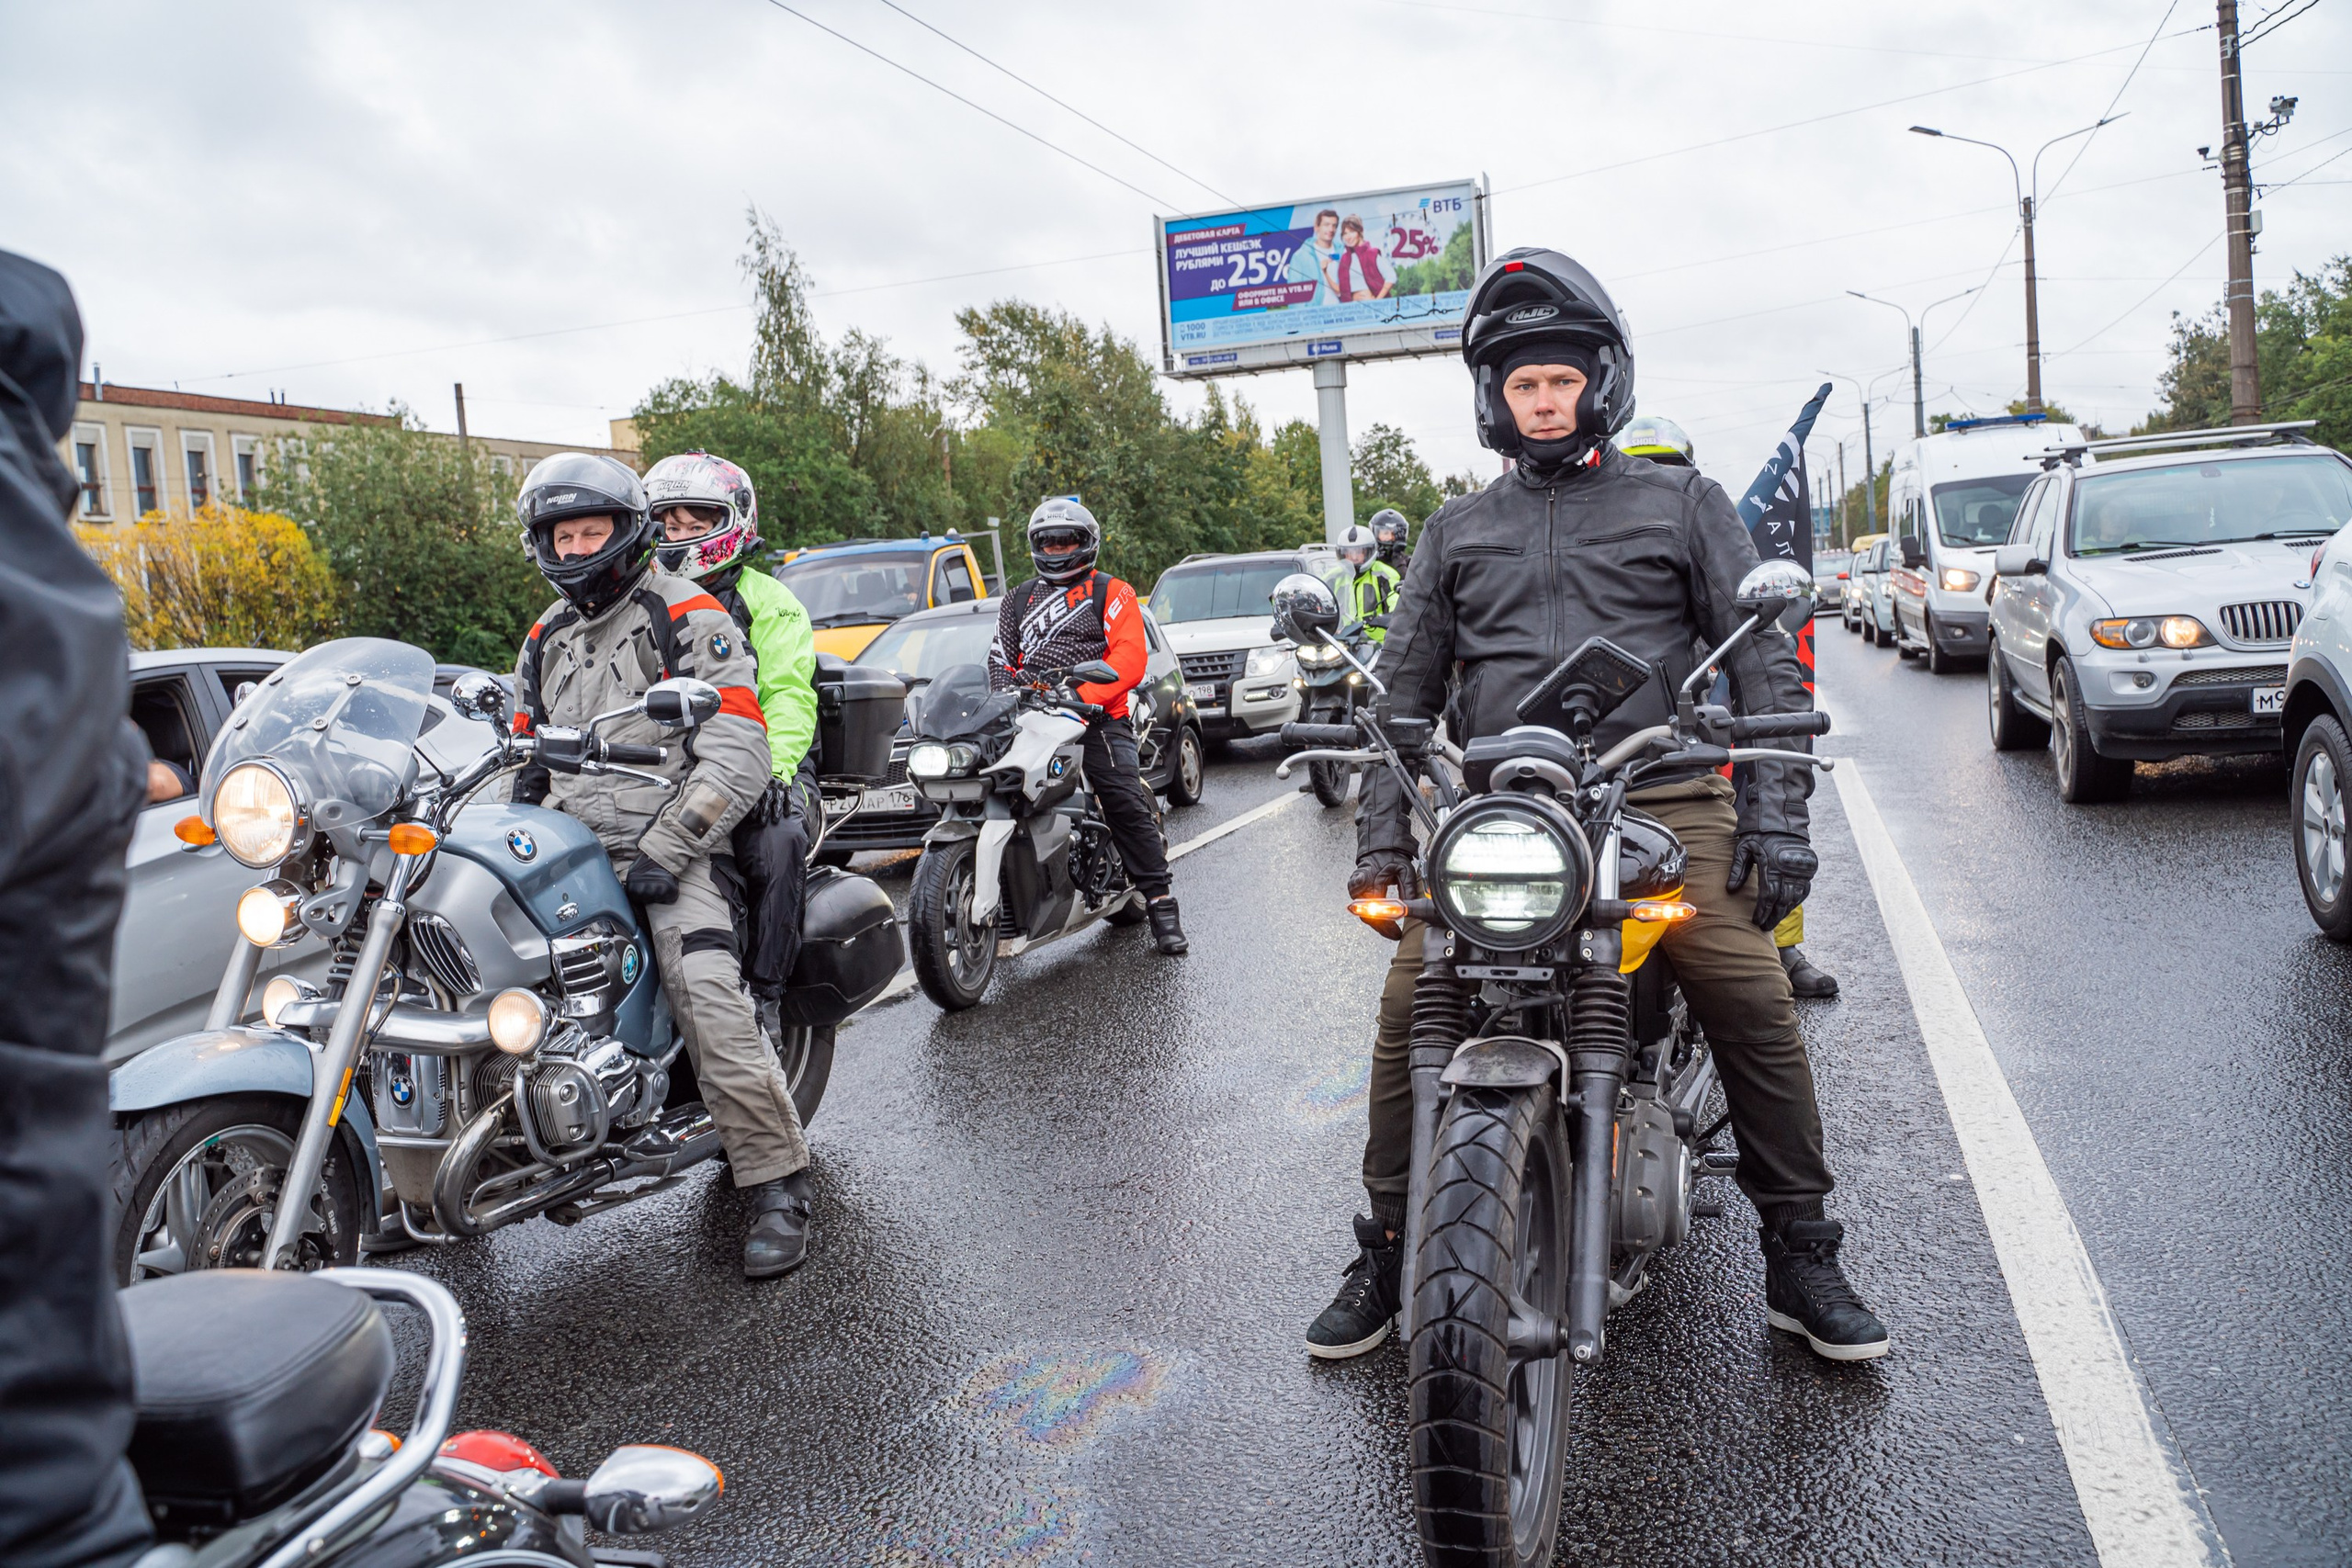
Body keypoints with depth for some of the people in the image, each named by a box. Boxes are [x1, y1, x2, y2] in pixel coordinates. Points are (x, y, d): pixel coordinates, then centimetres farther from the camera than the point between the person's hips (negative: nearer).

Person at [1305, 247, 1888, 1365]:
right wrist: (1382, 831, 5)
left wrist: (1777, 809, -5)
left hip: (1659, 792, -1)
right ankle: (1385, 1253, 2)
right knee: (1410, 1006, -15)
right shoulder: (1458, 530, 21)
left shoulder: (1683, 502, 15)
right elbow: (1407, 684, 17)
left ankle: (1801, 1260, 3)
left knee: (1754, 1004, -17)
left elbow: (1761, 655, 8)